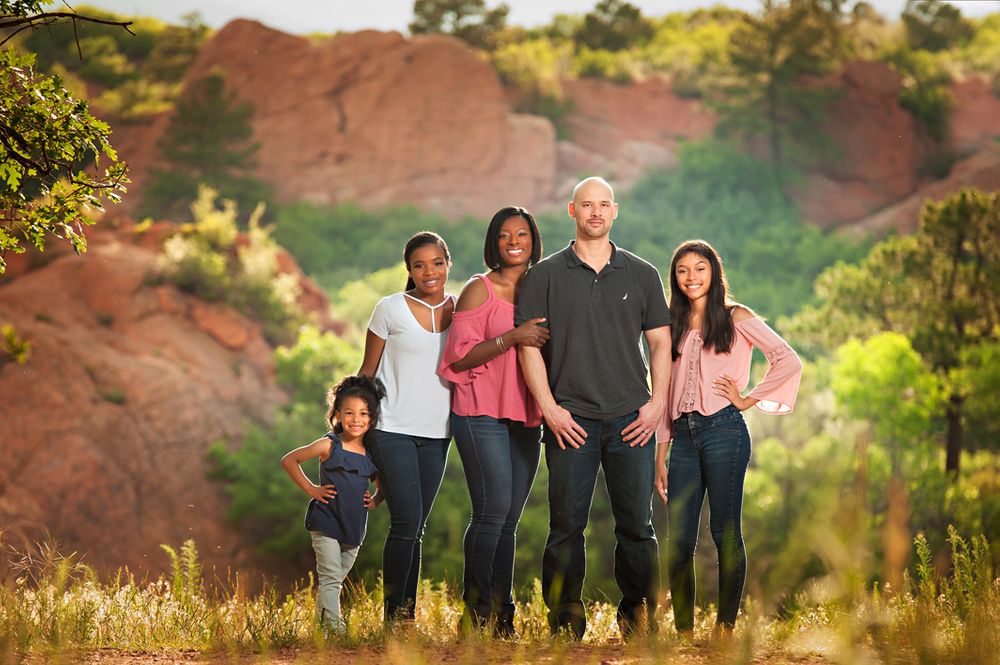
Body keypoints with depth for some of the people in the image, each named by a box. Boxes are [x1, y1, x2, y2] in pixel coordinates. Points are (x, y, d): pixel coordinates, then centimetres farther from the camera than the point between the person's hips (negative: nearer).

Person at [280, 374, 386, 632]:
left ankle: (321, 621, 29)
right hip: (326, 523, -5)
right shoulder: (329, 446, -8)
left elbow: (383, 485, 23)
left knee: (336, 580, 15)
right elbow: (289, 460, -2)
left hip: (354, 526, 5)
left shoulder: (372, 454, 4)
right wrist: (311, 489, -6)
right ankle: (333, 627, -19)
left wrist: (374, 501, 2)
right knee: (330, 578, -12)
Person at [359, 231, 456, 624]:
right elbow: (368, 371, 3)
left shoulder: (461, 310, 7)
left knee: (415, 528, 7)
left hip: (436, 433, 4)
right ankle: (394, 614, -5)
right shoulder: (391, 309, -3)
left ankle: (408, 613, 12)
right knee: (406, 521, -12)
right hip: (393, 430, -4)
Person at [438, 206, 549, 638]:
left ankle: (502, 617, 6)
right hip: (483, 415, -5)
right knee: (493, 509, -15)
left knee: (508, 520, 4)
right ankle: (475, 611, -7)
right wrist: (511, 338, -20)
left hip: (526, 419, 5)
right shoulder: (480, 290, -1)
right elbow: (459, 356, -9)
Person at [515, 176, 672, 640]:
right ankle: (565, 621, 5)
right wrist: (549, 407, -7)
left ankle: (638, 616, 9)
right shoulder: (546, 275, 6)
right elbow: (528, 345, 2)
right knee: (567, 524, -1)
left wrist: (657, 402, 0)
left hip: (631, 419, 1)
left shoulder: (642, 275, 11)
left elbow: (660, 342, 12)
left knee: (637, 524, 1)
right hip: (570, 419, -1)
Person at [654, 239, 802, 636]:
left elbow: (789, 361, -6)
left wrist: (749, 399, -6)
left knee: (725, 532, -5)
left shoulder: (736, 318, 3)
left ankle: (726, 627, 0)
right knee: (679, 540, 0)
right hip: (683, 435, 5)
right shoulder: (675, 327, 18)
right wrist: (660, 456, 13)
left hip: (723, 430, -5)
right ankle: (683, 631, 5)